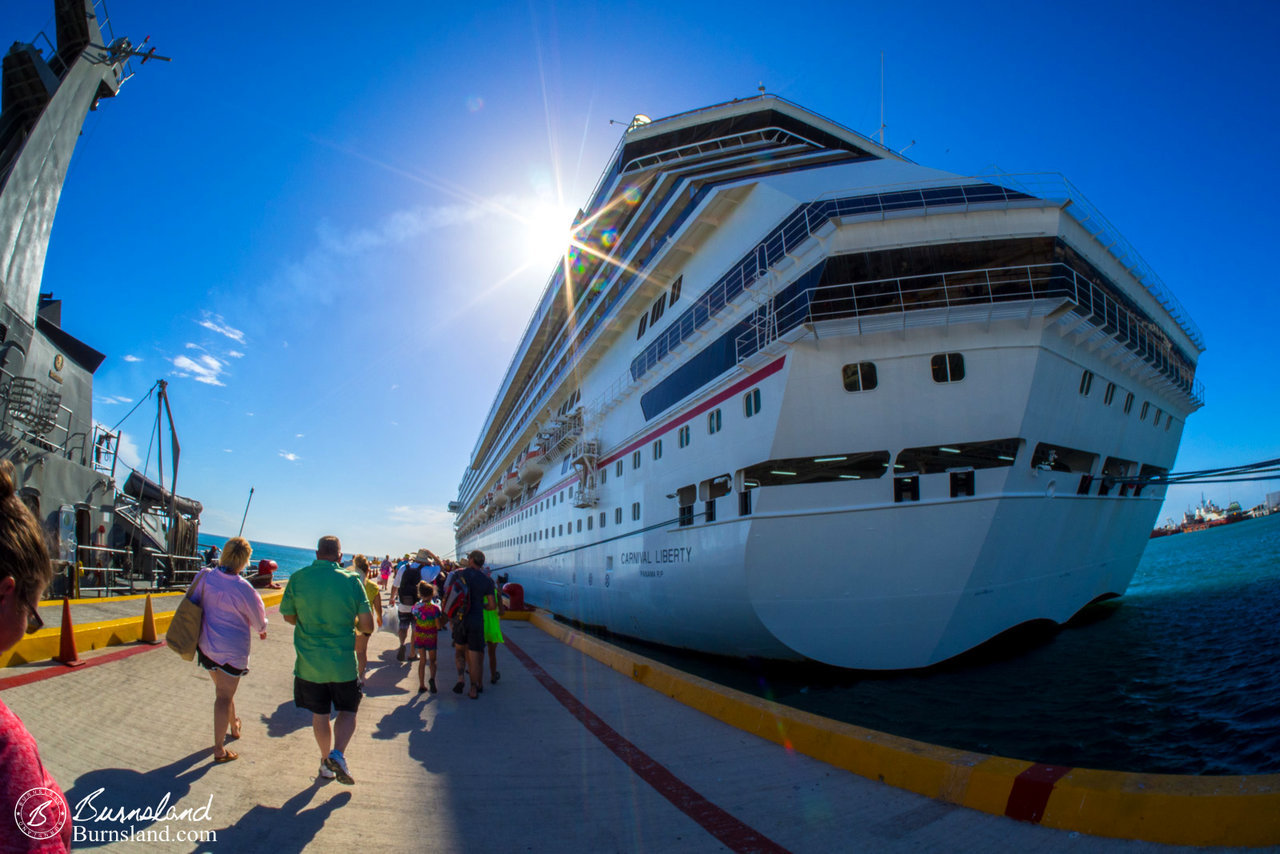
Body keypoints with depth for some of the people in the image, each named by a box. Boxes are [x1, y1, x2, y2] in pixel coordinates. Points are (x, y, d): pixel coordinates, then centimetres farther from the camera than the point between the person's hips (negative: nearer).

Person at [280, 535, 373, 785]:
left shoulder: (297, 578, -7)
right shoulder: (351, 580, -12)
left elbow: (288, 617, 6)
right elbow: (367, 625, -11)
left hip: (309, 661, 2)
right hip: (343, 661, -2)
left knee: (319, 713, 19)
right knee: (347, 710, 16)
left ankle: (326, 763, 28)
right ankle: (338, 754, -4)